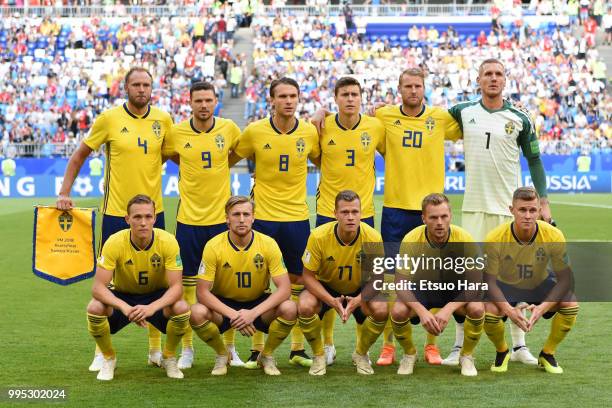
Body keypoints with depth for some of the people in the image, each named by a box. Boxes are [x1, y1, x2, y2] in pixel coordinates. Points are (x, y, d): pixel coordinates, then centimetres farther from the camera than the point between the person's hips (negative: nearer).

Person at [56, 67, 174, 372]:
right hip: (115, 212, -2)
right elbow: (79, 156, 3)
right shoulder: (109, 119, -5)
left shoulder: (163, 120, 1)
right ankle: (103, 350, 14)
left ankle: (156, 349, 21)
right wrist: (64, 193, -2)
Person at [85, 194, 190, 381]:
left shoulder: (168, 241, -23)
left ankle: (168, 357, -1)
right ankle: (109, 358, -1)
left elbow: (176, 286, -26)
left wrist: (151, 308, -45)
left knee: (182, 308, -32)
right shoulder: (114, 243, -24)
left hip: (157, 297, 0)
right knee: (94, 308, -31)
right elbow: (98, 287, -28)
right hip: (122, 296, 0)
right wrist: (125, 307, -46)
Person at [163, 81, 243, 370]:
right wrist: (194, 170, 7)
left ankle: (229, 347, 18)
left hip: (221, 217, 1)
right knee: (187, 284, 5)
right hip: (188, 219, 0)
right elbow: (164, 156, 13)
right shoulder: (176, 133, -4)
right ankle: (186, 349, 16)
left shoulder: (229, 128, -1)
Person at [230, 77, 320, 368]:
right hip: (263, 216, -2)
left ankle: (298, 349, 18)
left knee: (298, 282, 8)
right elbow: (228, 161, 8)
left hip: (297, 216, 2)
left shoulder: (309, 132, -1)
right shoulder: (255, 131, -6)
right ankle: (258, 350, 13)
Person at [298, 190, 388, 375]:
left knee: (381, 310, -28)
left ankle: (361, 355, 3)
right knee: (305, 306, -32)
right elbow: (308, 276, -18)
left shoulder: (373, 237, -23)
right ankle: (318, 356, -4)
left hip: (359, 290, 1)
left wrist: (358, 301, -33)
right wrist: (332, 301, -32)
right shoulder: (319, 236, -25)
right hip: (325, 289, -1)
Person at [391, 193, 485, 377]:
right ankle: (409, 354, 4)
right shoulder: (411, 241, -24)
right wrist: (422, 311, -40)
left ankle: (466, 357, -1)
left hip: (455, 288, 0)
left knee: (477, 309, -31)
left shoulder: (464, 239, -24)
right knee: (398, 311, -30)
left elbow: (474, 284, -22)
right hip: (422, 287, 0)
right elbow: (401, 283, -22)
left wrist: (448, 309, -37)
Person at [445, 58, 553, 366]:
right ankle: (460, 346, 5)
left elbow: (534, 159, 9)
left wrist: (543, 200, 3)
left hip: (511, 208, 0)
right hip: (474, 206, 0)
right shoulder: (462, 113, 5)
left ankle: (519, 345, 12)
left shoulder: (520, 120, 2)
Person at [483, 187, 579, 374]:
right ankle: (502, 352, 4)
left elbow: (565, 279, -19)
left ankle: (547, 354, 2)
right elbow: (489, 280, -21)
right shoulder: (495, 238, -28)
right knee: (489, 311, -31)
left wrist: (542, 308, -32)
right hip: (506, 285, -1)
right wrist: (509, 310, -36)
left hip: (540, 285, 1)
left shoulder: (554, 236, -25)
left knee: (571, 305, -25)